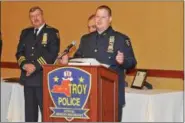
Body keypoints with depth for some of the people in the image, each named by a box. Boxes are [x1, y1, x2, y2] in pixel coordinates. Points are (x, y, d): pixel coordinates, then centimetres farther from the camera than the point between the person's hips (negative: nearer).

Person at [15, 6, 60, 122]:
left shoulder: (52, 32, 0)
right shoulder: (25, 32, 17)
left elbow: (52, 53, -11)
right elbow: (19, 52, 11)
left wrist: (35, 66, -18)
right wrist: (24, 64, -10)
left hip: (44, 78, -5)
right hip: (28, 77, 5)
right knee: (29, 111, 10)